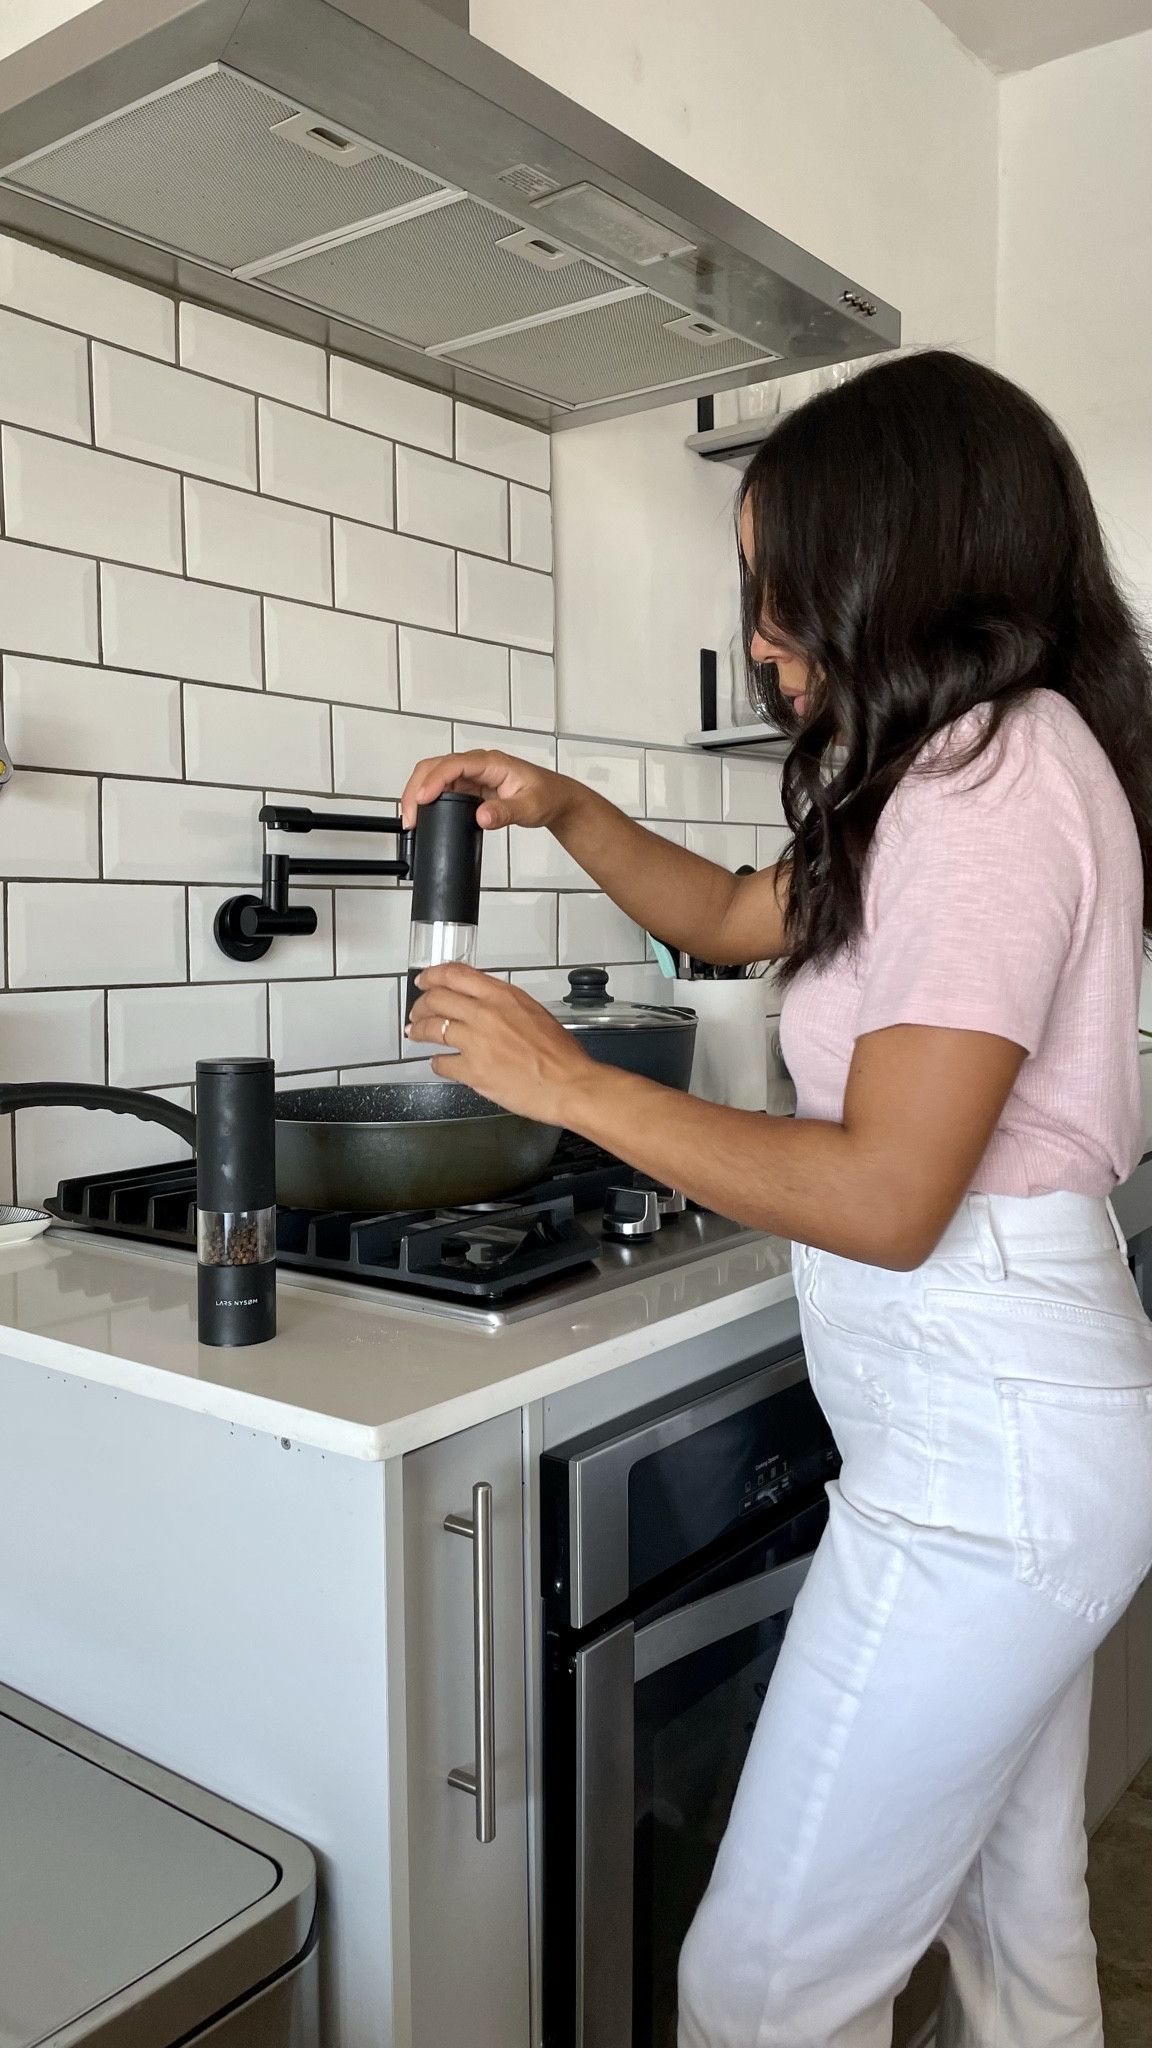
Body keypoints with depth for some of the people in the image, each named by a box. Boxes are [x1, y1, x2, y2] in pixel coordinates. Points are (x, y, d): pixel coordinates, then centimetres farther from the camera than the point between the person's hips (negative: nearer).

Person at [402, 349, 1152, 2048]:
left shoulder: (993, 774, -18)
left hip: (982, 1452, -10)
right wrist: (561, 808, 8)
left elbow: (886, 1196, -23)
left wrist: (565, 1081, -16)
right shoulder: (992, 761, 13)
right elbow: (738, 917, 22)